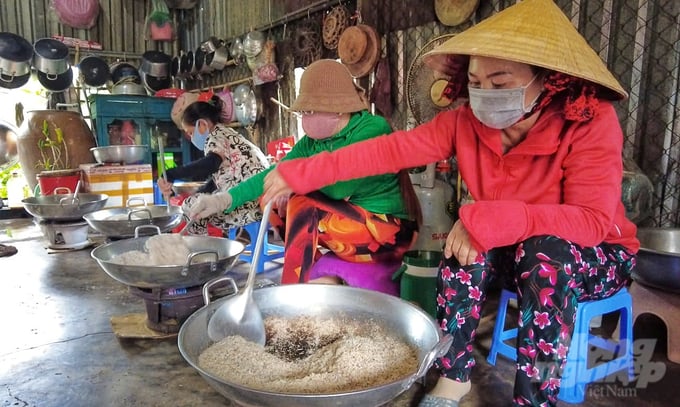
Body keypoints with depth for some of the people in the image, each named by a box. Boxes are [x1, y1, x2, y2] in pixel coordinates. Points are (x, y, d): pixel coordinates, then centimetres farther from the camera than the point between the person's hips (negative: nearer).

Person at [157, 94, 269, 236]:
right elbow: (217, 179, 29)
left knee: (190, 205, -3)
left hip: (250, 202, -10)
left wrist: (170, 175, -25)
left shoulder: (216, 135, -6)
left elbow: (211, 163, -28)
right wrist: (194, 194, 26)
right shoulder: (225, 134, 23)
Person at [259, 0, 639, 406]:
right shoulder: (466, 121, -15)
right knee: (469, 235, -26)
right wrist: (301, 174, -24)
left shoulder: (592, 122, -25)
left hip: (596, 257, -3)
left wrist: (487, 219, -42)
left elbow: (594, 220, -33)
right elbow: (391, 149, -19)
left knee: (546, 251, -34)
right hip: (513, 253, 3)